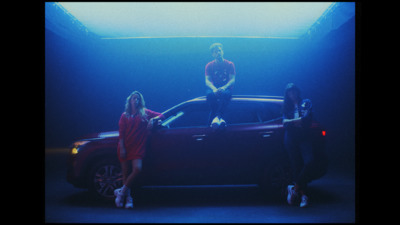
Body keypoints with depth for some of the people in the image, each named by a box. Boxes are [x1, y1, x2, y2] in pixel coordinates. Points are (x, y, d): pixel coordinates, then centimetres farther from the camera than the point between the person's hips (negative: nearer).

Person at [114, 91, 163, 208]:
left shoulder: (145, 112, 11)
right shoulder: (125, 116, 11)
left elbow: (160, 115, 17)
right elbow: (121, 134, 5)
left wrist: (152, 119, -4)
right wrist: (122, 148, -6)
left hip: (138, 147, 0)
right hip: (126, 147, 1)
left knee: (137, 169, -19)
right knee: (126, 173, 0)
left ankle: (121, 192, -4)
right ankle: (128, 198, 10)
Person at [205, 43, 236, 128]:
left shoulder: (230, 64, 5)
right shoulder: (209, 65, 7)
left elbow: (232, 80, -5)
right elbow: (207, 80, -4)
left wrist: (224, 87, -27)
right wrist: (214, 89, -27)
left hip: (226, 88, -1)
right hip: (213, 88, 1)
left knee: (225, 93, -38)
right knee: (210, 94, -36)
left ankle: (217, 117, -44)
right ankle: (220, 118, -35)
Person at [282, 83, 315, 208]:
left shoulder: (306, 103, 13)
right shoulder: (287, 107, 18)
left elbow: (307, 118, -5)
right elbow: (285, 124, 6)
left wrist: (290, 121, -5)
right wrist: (297, 121, -9)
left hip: (304, 137, -1)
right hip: (291, 139, 2)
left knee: (309, 161, -23)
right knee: (297, 166, -4)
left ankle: (295, 187, -11)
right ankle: (303, 194, 1)